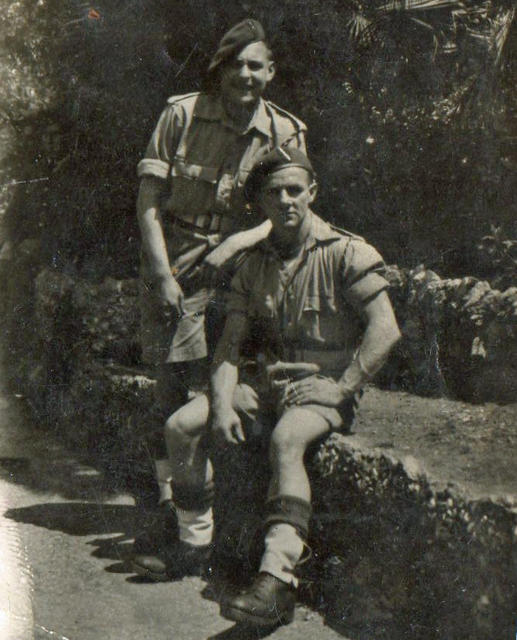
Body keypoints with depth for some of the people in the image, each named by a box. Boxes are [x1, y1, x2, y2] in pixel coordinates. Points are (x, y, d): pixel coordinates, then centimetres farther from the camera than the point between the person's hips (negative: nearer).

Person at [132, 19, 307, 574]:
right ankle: (169, 510, 4)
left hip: (233, 276, 1)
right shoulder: (181, 116, 0)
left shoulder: (285, 134, 4)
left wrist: (237, 242, -17)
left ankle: (194, 520, 13)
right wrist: (162, 275, -10)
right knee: (171, 393, -5)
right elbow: (149, 199, -2)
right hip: (171, 270, -1)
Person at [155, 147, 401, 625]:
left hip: (325, 386, -6)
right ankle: (200, 535, 5)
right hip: (269, 383, 6)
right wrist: (222, 405, -8)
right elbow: (230, 346, 8)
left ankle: (277, 581, -39)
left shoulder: (346, 253, -4)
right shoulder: (255, 267, 12)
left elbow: (385, 331, -12)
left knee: (286, 439, -37)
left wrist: (339, 390, -16)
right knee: (181, 427, -10)